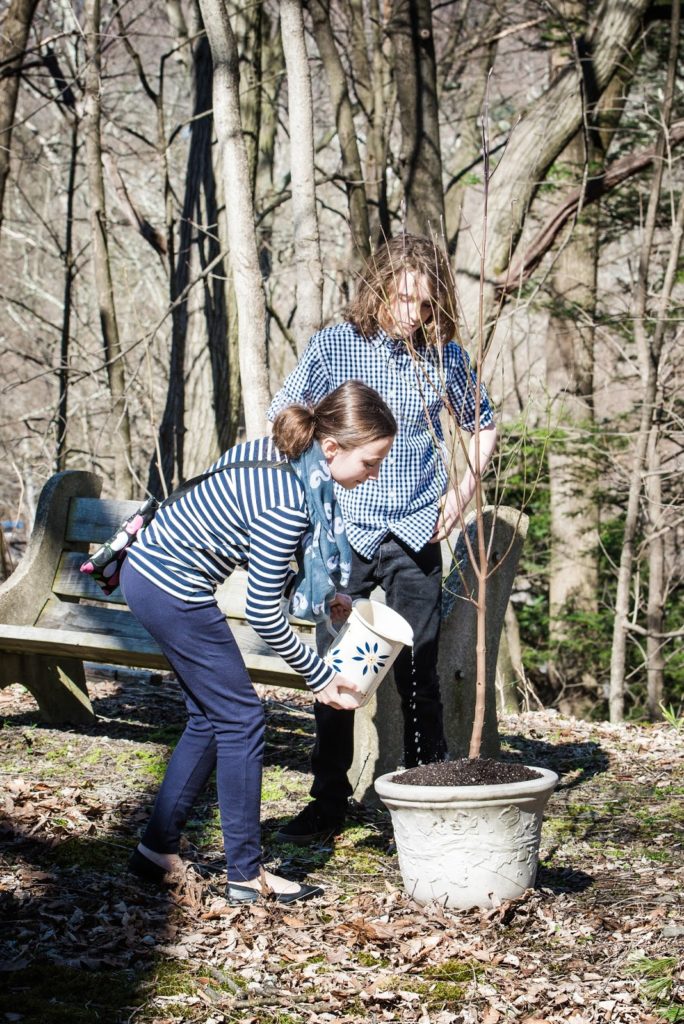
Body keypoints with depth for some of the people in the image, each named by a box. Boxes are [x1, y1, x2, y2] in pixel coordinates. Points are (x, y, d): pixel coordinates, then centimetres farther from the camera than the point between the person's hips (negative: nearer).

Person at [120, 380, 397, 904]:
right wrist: (321, 676, -8)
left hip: (148, 568, 10)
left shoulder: (277, 454, 3)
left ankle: (157, 849, 24)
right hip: (174, 591, -10)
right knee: (241, 719, -1)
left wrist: (319, 596, 9)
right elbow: (263, 613, -19)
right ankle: (247, 875, 6)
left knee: (209, 717, 17)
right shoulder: (289, 502, -25)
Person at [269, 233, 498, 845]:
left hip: (414, 536, 0)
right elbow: (281, 421, 5)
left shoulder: (445, 354, 0)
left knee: (417, 671, 0)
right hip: (342, 532, 0)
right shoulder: (334, 345, -4)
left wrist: (464, 490, 4)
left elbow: (483, 426, 16)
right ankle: (328, 805, 16)